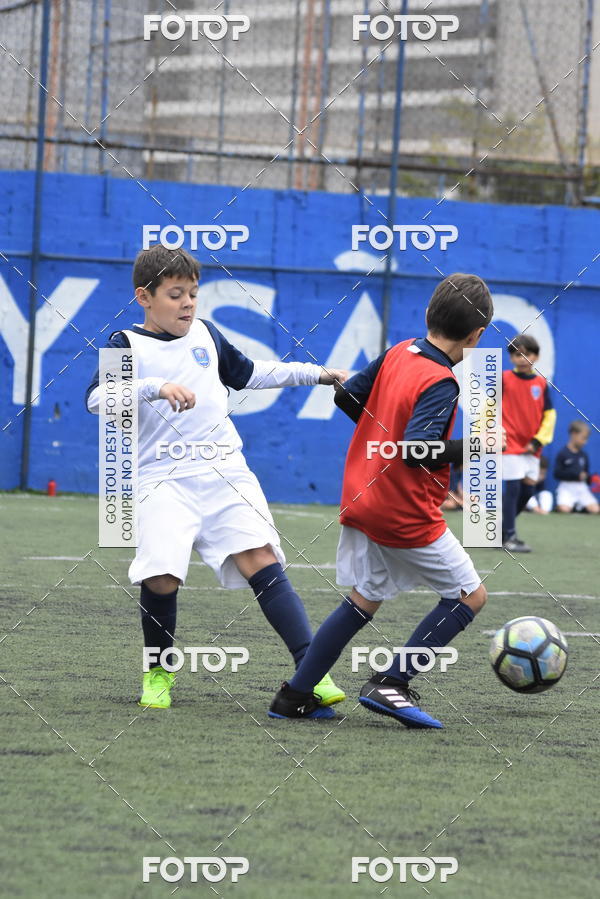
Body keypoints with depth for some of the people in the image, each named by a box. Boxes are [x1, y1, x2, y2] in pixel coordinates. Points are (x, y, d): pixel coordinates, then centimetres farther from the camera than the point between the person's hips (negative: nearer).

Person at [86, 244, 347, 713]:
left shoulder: (205, 333, 16)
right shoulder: (127, 344, 1)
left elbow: (248, 374, 32)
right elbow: (97, 397, -17)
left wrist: (315, 373, 29)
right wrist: (156, 387, -30)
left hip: (226, 471, 4)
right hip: (165, 478, -3)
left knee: (261, 560, -12)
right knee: (161, 576, -17)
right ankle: (160, 672, 9)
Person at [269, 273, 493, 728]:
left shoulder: (397, 353, 4)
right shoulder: (440, 383, -20)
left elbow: (347, 395, 14)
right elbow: (418, 450, -29)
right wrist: (469, 449, -17)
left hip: (363, 500, 8)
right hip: (408, 516, -8)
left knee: (363, 600, 19)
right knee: (470, 595, 6)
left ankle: (295, 696, 15)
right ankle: (391, 684, -1)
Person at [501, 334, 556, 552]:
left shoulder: (541, 383, 4)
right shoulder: (503, 379, -6)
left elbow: (549, 415, 6)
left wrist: (538, 441, -3)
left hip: (531, 447, 5)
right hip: (510, 443, -5)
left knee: (527, 490, 8)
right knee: (512, 488, -9)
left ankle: (502, 528, 25)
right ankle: (509, 537, -4)